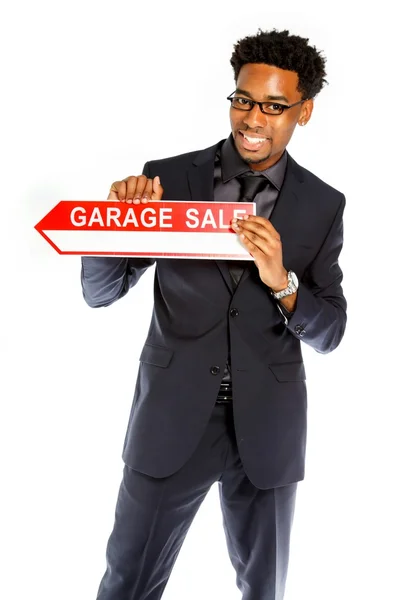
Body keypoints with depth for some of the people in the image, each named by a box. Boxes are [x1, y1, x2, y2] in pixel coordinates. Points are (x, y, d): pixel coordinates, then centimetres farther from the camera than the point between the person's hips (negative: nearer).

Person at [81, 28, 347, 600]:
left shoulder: (323, 205, -1)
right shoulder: (167, 179, -5)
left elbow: (330, 332, -2)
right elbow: (99, 291, -2)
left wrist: (281, 282, -21)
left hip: (266, 426, 1)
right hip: (173, 418, -1)